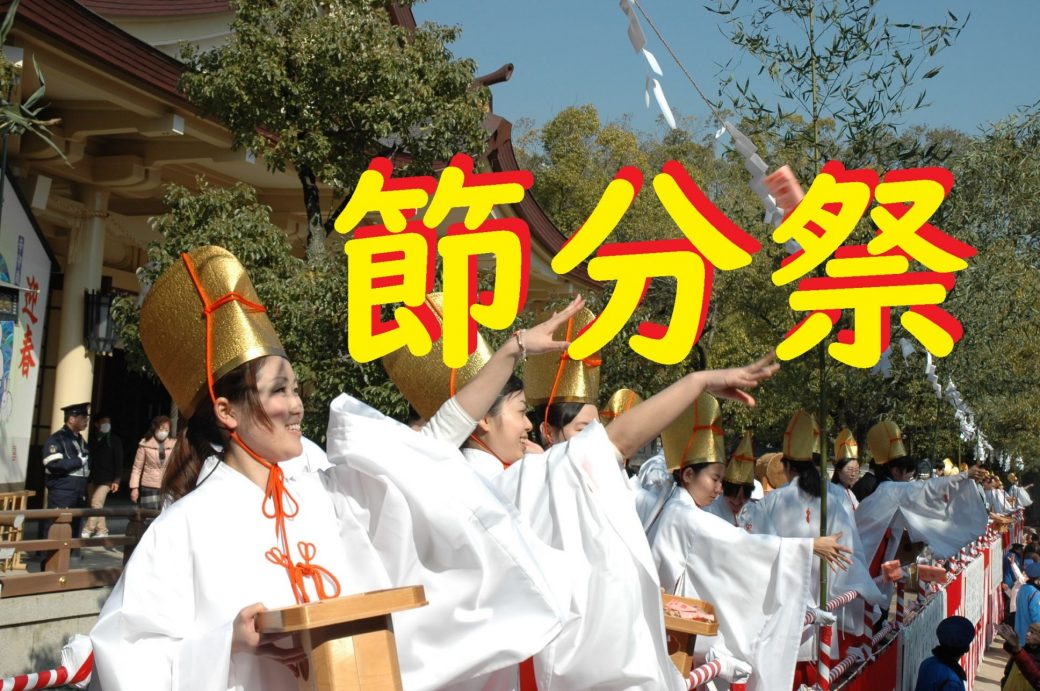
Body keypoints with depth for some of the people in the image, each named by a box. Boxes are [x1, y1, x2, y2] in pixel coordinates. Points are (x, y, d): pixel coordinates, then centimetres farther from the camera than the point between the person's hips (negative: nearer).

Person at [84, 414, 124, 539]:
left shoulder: (115, 440, 1)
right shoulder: (93, 439, 11)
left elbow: (119, 461, -2)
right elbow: (89, 458, 12)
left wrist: (116, 480, -9)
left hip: (106, 479, -4)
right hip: (92, 478, 4)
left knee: (96, 504, -15)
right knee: (97, 506, 7)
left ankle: (87, 530, -13)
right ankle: (102, 531, 15)